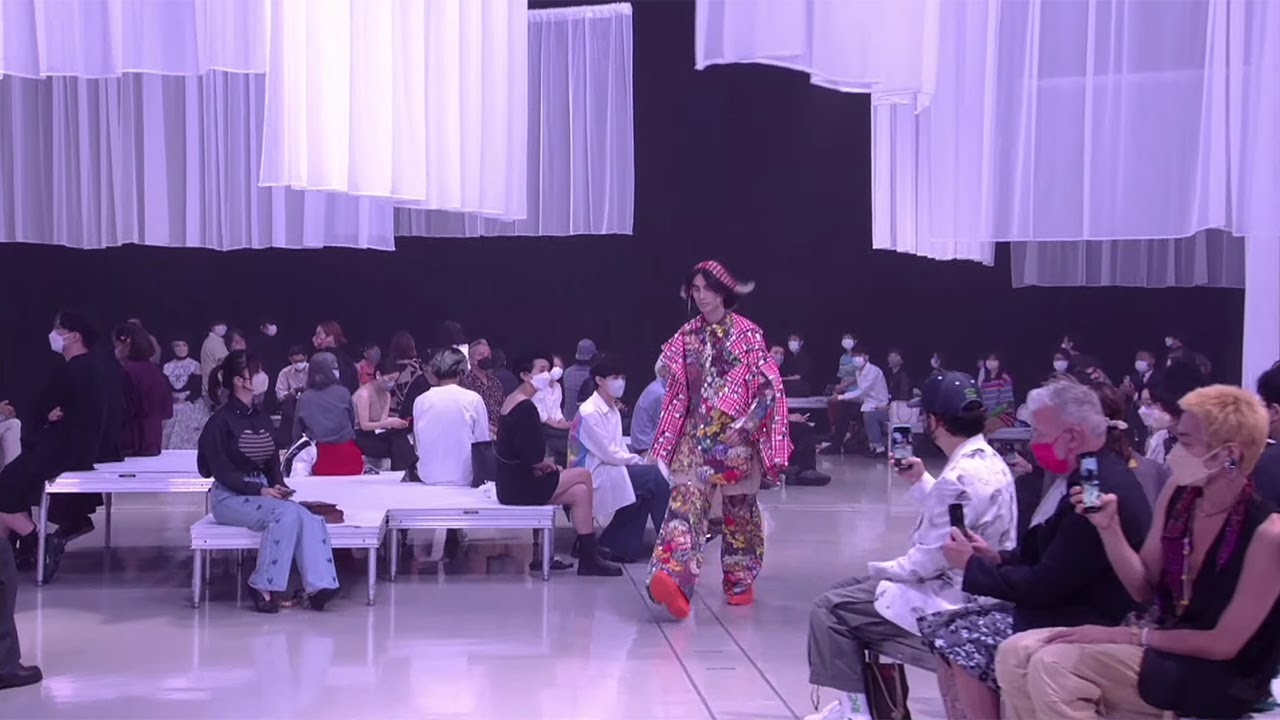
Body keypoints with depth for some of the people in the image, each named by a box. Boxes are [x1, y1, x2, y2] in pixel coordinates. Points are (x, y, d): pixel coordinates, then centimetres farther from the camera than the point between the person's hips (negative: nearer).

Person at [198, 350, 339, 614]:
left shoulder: (262, 419, 12)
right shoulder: (220, 421, -7)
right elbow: (222, 472, -11)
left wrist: (278, 486, -7)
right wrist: (260, 490, -22)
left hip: (263, 492, 6)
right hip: (230, 497, -6)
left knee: (310, 519, -23)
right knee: (287, 513, -31)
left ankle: (317, 586, -29)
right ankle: (263, 587, -21)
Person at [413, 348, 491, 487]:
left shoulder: (420, 401, 1)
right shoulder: (473, 399, -6)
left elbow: (418, 445, 8)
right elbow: (483, 443, -2)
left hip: (429, 479, 3)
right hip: (463, 480, -3)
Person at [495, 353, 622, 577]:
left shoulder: (512, 401, 12)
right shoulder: (525, 407, -20)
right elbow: (534, 457, -24)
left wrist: (542, 464, -1)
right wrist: (547, 465, -3)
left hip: (513, 481, 9)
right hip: (519, 487, -9)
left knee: (580, 492, 5)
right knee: (583, 476, -3)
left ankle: (589, 556, 8)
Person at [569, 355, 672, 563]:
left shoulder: (613, 411, 14)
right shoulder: (589, 413, -16)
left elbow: (619, 448, 13)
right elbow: (608, 453, -18)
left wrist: (637, 460, -5)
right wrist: (637, 461, -8)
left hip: (608, 470, 9)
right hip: (593, 475, -9)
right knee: (653, 476, -16)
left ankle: (620, 546, 2)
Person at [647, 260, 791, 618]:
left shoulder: (747, 334, -5)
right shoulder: (687, 336, 6)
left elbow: (770, 387, -7)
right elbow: (677, 393, 12)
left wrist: (746, 425, -16)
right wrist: (665, 441, 10)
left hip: (736, 439, -2)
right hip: (697, 437, 2)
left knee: (739, 510, 9)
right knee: (685, 502, -14)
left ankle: (740, 582, 24)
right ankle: (673, 579, -27)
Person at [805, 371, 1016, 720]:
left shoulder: (959, 477, -26)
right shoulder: (989, 461, 6)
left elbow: (930, 560, -23)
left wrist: (880, 570, -8)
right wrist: (921, 481, 15)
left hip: (946, 603, -10)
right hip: (973, 587, 10)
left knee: (829, 609, -6)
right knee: (846, 590, 18)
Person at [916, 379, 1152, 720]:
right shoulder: (1082, 476, 8)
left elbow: (1045, 586, -22)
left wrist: (973, 564, -11)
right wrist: (995, 557, 1)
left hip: (1085, 626, -10)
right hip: (1060, 605, 10)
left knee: (963, 641, -19)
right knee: (941, 627, 0)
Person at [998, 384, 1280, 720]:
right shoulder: (1178, 493, -2)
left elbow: (1224, 644, -16)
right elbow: (1143, 589, 6)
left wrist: (1128, 636, -15)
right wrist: (1108, 526, -8)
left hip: (1218, 677, -7)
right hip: (1163, 639, 7)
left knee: (1053, 665, -24)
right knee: (1016, 653, -11)